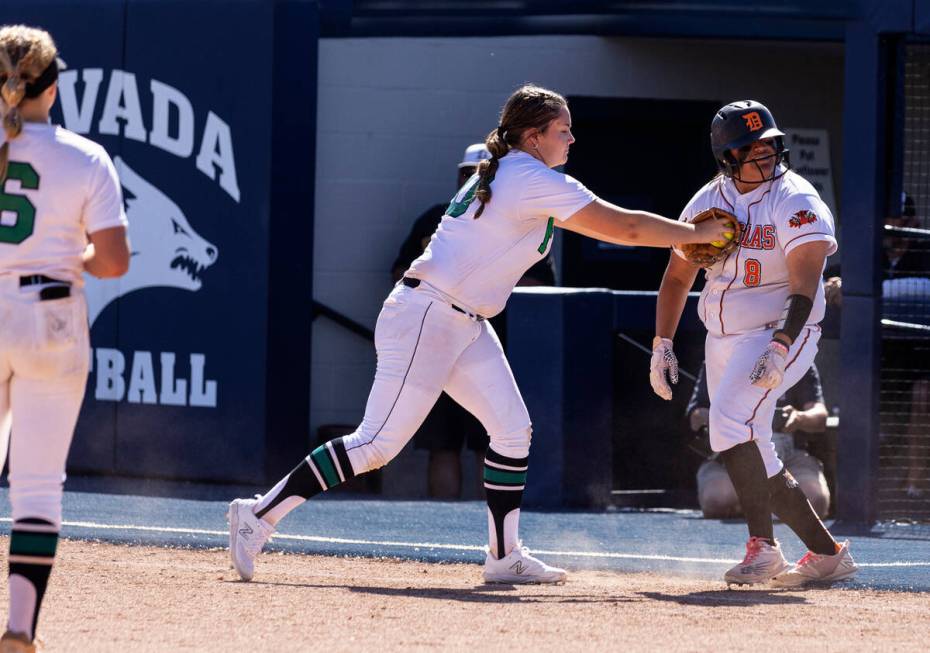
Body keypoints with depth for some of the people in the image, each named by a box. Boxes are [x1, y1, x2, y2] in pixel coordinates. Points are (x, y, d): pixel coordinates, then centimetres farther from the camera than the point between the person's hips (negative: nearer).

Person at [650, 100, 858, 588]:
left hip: (783, 333, -7)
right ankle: (827, 554, 14)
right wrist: (662, 344, 4)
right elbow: (678, 276, 14)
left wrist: (780, 347, -35)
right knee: (753, 455, 7)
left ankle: (763, 548, -24)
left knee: (731, 420, -26)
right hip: (723, 340, 7)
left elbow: (805, 286, -22)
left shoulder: (797, 201, -13)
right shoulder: (707, 202, 5)